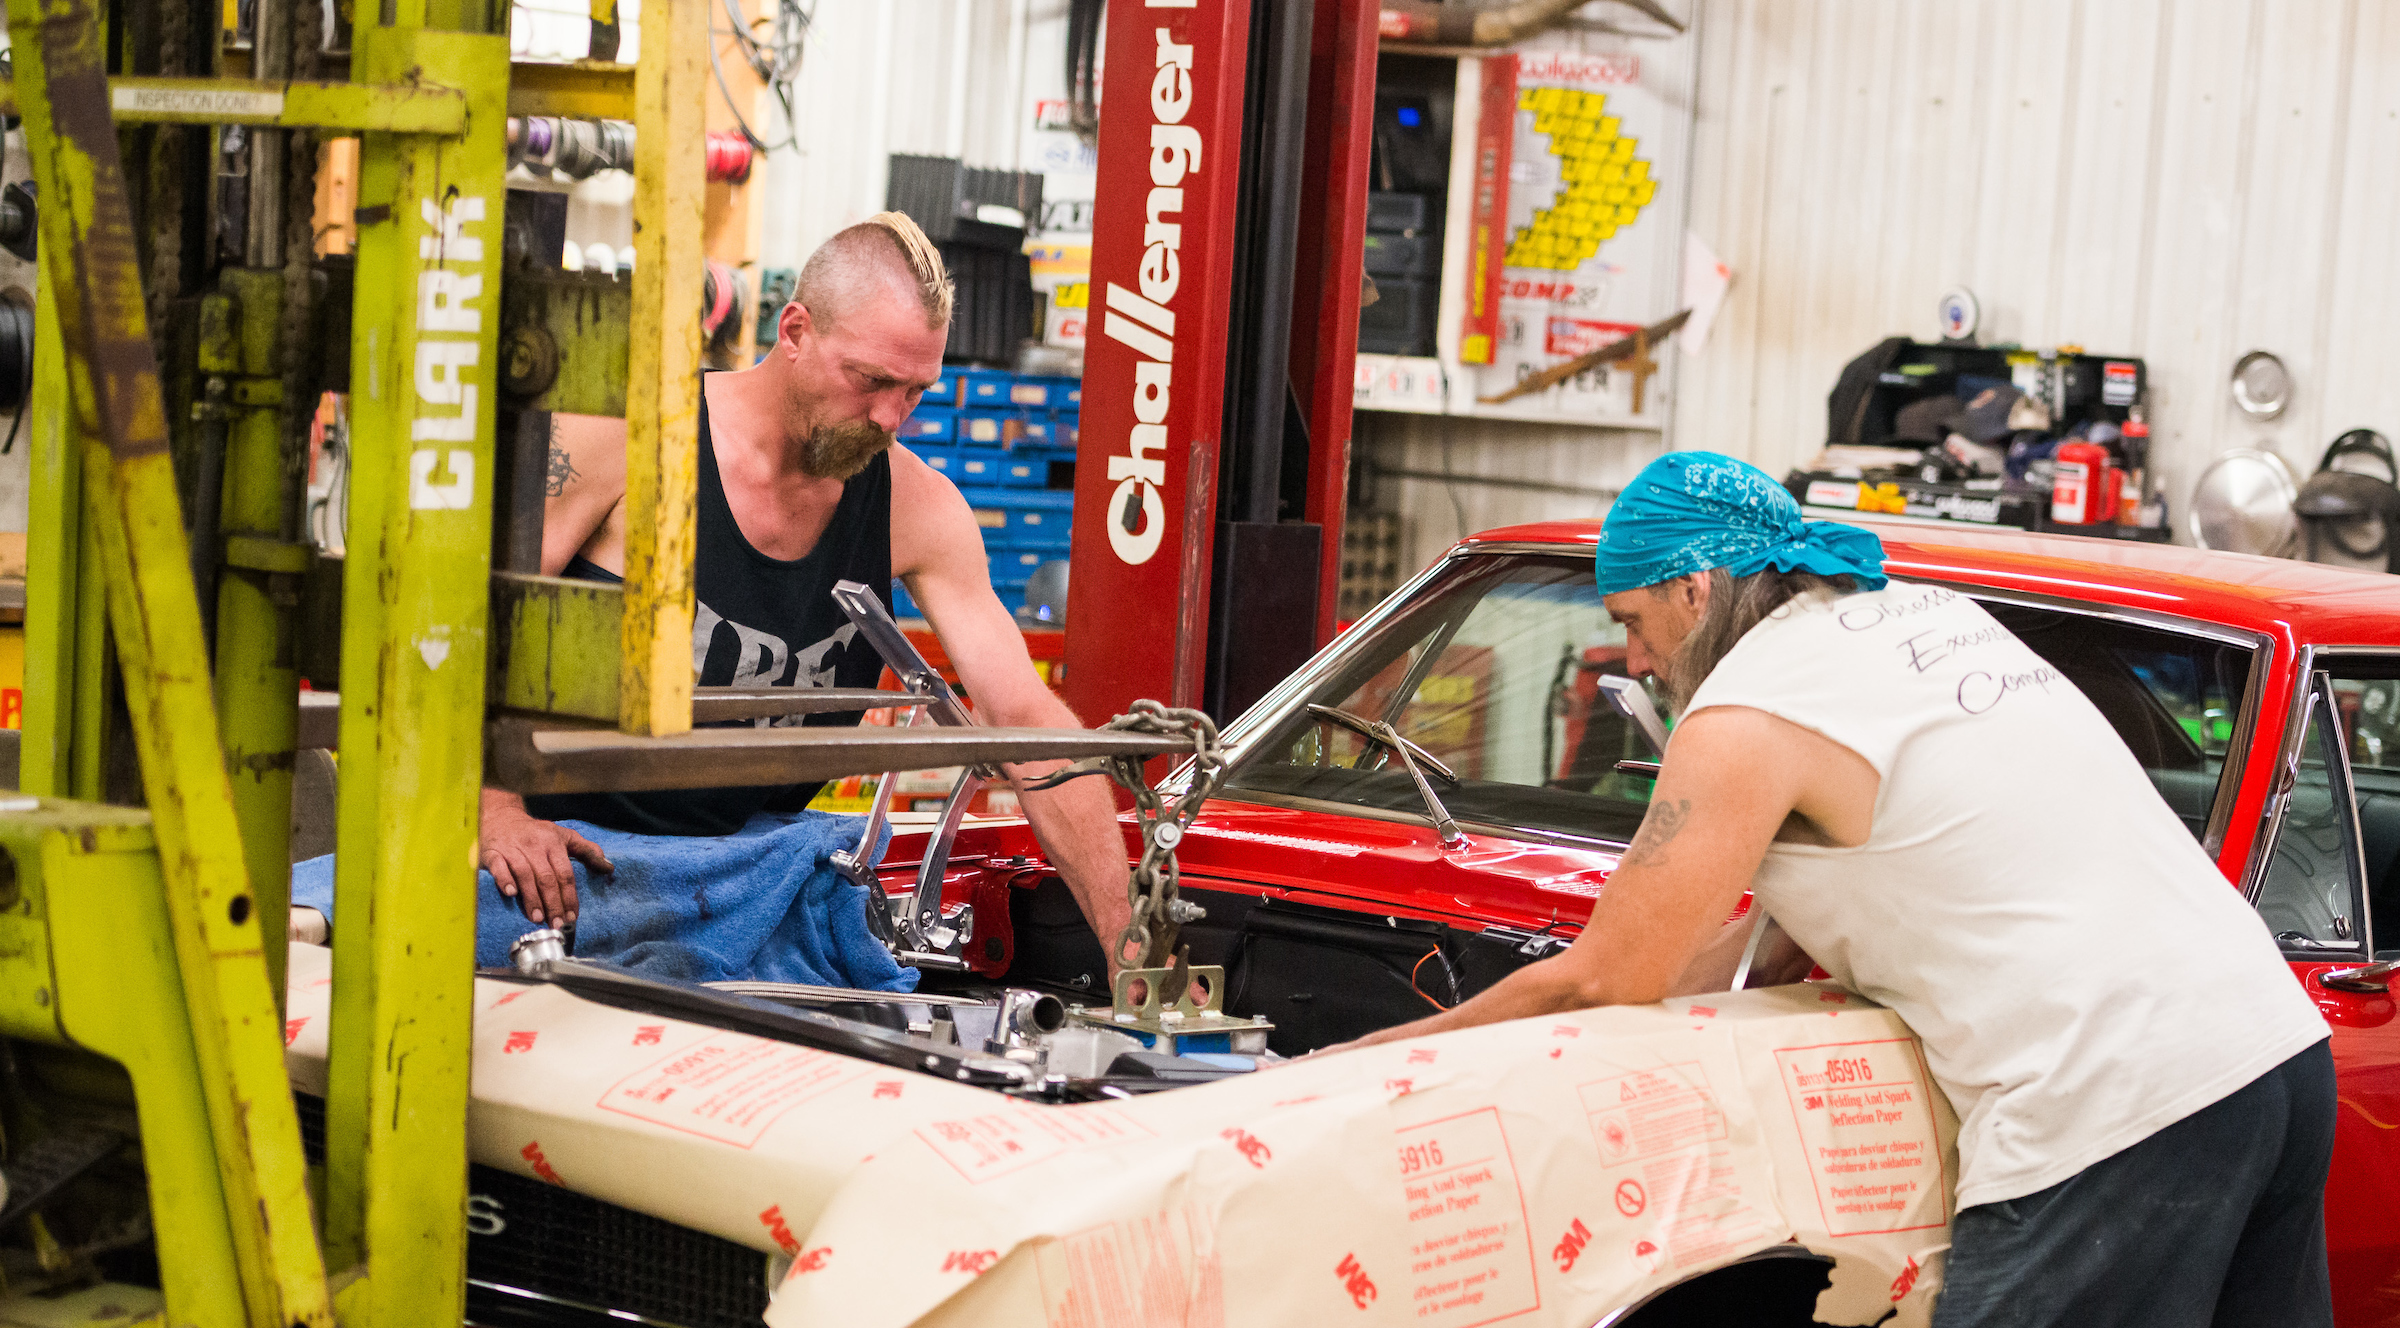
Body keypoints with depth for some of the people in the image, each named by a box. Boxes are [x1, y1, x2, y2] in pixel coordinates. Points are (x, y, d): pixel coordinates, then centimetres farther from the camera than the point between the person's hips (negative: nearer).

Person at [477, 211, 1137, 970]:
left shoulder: (916, 507, -3)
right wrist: (497, 814, -20)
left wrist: (1130, 942, -15)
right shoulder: (626, 433, -12)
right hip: (559, 852, -3)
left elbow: (1026, 718, -6)